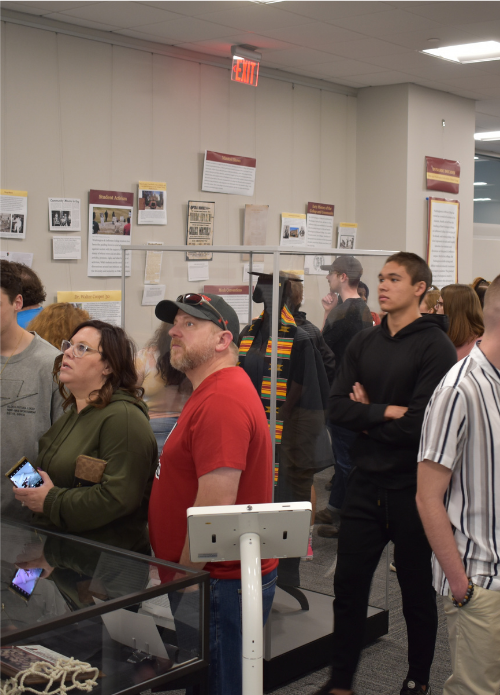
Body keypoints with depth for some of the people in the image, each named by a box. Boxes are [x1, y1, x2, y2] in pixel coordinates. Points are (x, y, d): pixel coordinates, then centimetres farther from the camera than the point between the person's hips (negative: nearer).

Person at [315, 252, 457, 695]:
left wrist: (368, 415, -8)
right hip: (366, 484, 5)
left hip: (412, 488, -4)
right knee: (349, 586, 8)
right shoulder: (363, 344, 8)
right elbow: (337, 408, -2)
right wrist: (389, 413, -15)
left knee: (416, 590, 12)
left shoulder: (436, 347, -10)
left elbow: (420, 424, -20)